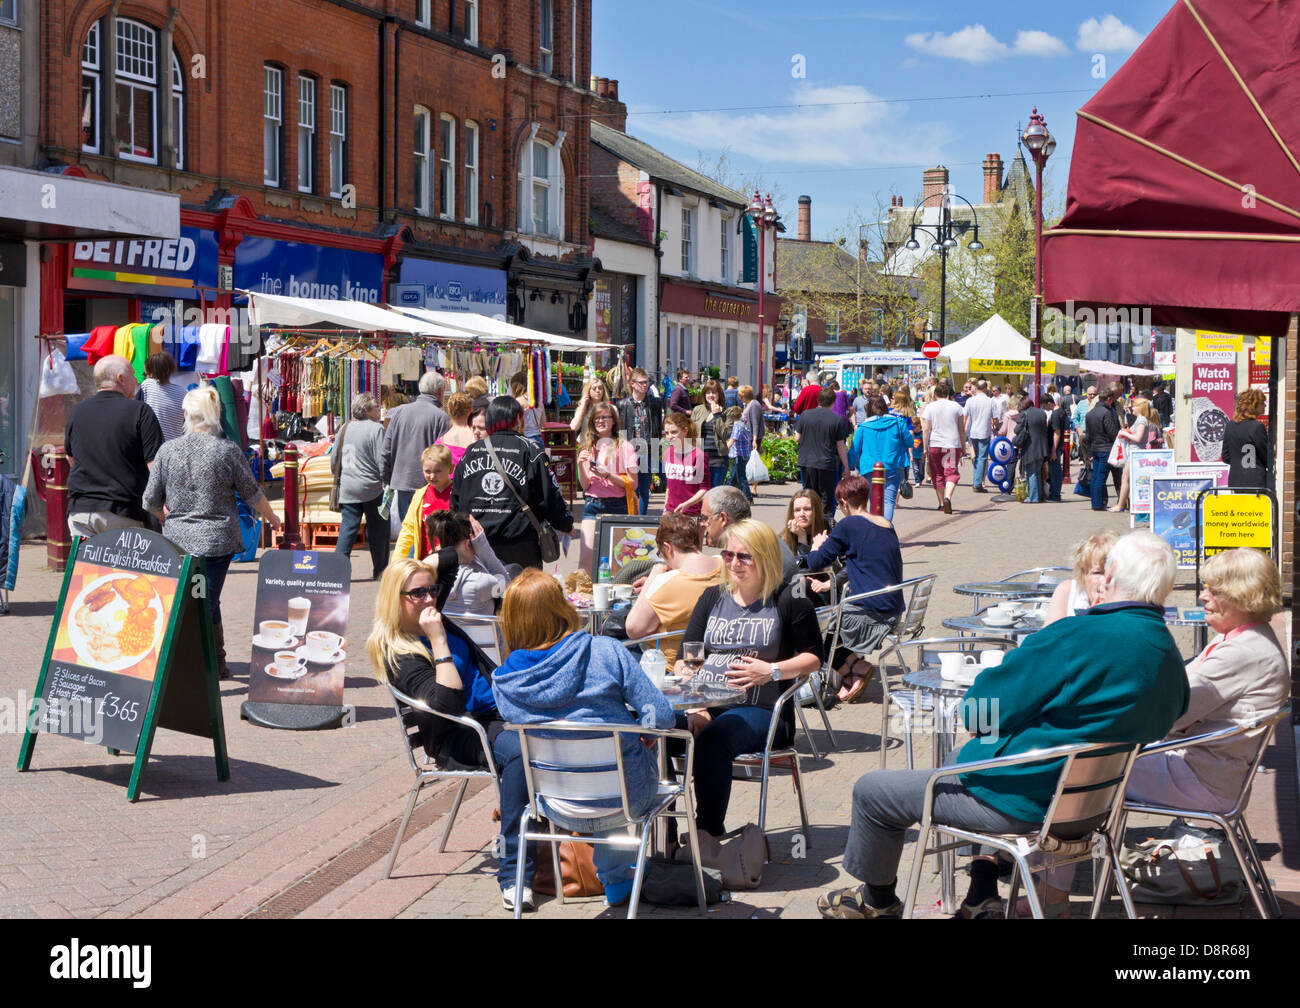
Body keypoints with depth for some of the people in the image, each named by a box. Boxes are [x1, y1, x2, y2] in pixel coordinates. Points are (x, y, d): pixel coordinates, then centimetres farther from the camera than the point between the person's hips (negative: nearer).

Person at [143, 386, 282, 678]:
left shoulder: (168, 450, -1)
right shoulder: (228, 450, -8)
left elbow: (151, 500, 5)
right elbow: (252, 494, 1)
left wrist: (167, 519, 27)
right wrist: (271, 517, 21)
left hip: (178, 538, 3)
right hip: (218, 540, -3)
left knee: (208, 602, 18)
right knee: (207, 603, 1)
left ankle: (217, 665, 27)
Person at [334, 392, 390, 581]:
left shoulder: (345, 428, 9)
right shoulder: (376, 429, -10)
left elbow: (335, 458, 15)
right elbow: (382, 460, -14)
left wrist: (340, 479, 26)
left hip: (348, 488, 5)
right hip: (371, 488, -5)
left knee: (348, 528, 5)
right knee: (377, 530, 7)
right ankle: (379, 570, 14)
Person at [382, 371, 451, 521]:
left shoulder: (398, 412, 6)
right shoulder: (441, 417, -9)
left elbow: (386, 451, 9)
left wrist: (387, 480, 17)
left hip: (401, 482, 5)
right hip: (426, 484, -5)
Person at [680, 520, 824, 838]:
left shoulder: (789, 602, 5)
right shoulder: (713, 597, 18)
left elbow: (813, 657, 8)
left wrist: (772, 671, -10)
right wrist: (694, 707, -4)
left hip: (760, 710, -4)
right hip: (705, 705, 4)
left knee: (712, 740, -37)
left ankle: (709, 833, -28)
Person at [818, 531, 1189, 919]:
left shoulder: (1078, 637, -26)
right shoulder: (1172, 658, -1)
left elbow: (978, 714, -20)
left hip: (1024, 805, -9)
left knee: (871, 792, 9)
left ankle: (877, 900, 33)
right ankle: (983, 895, 33)